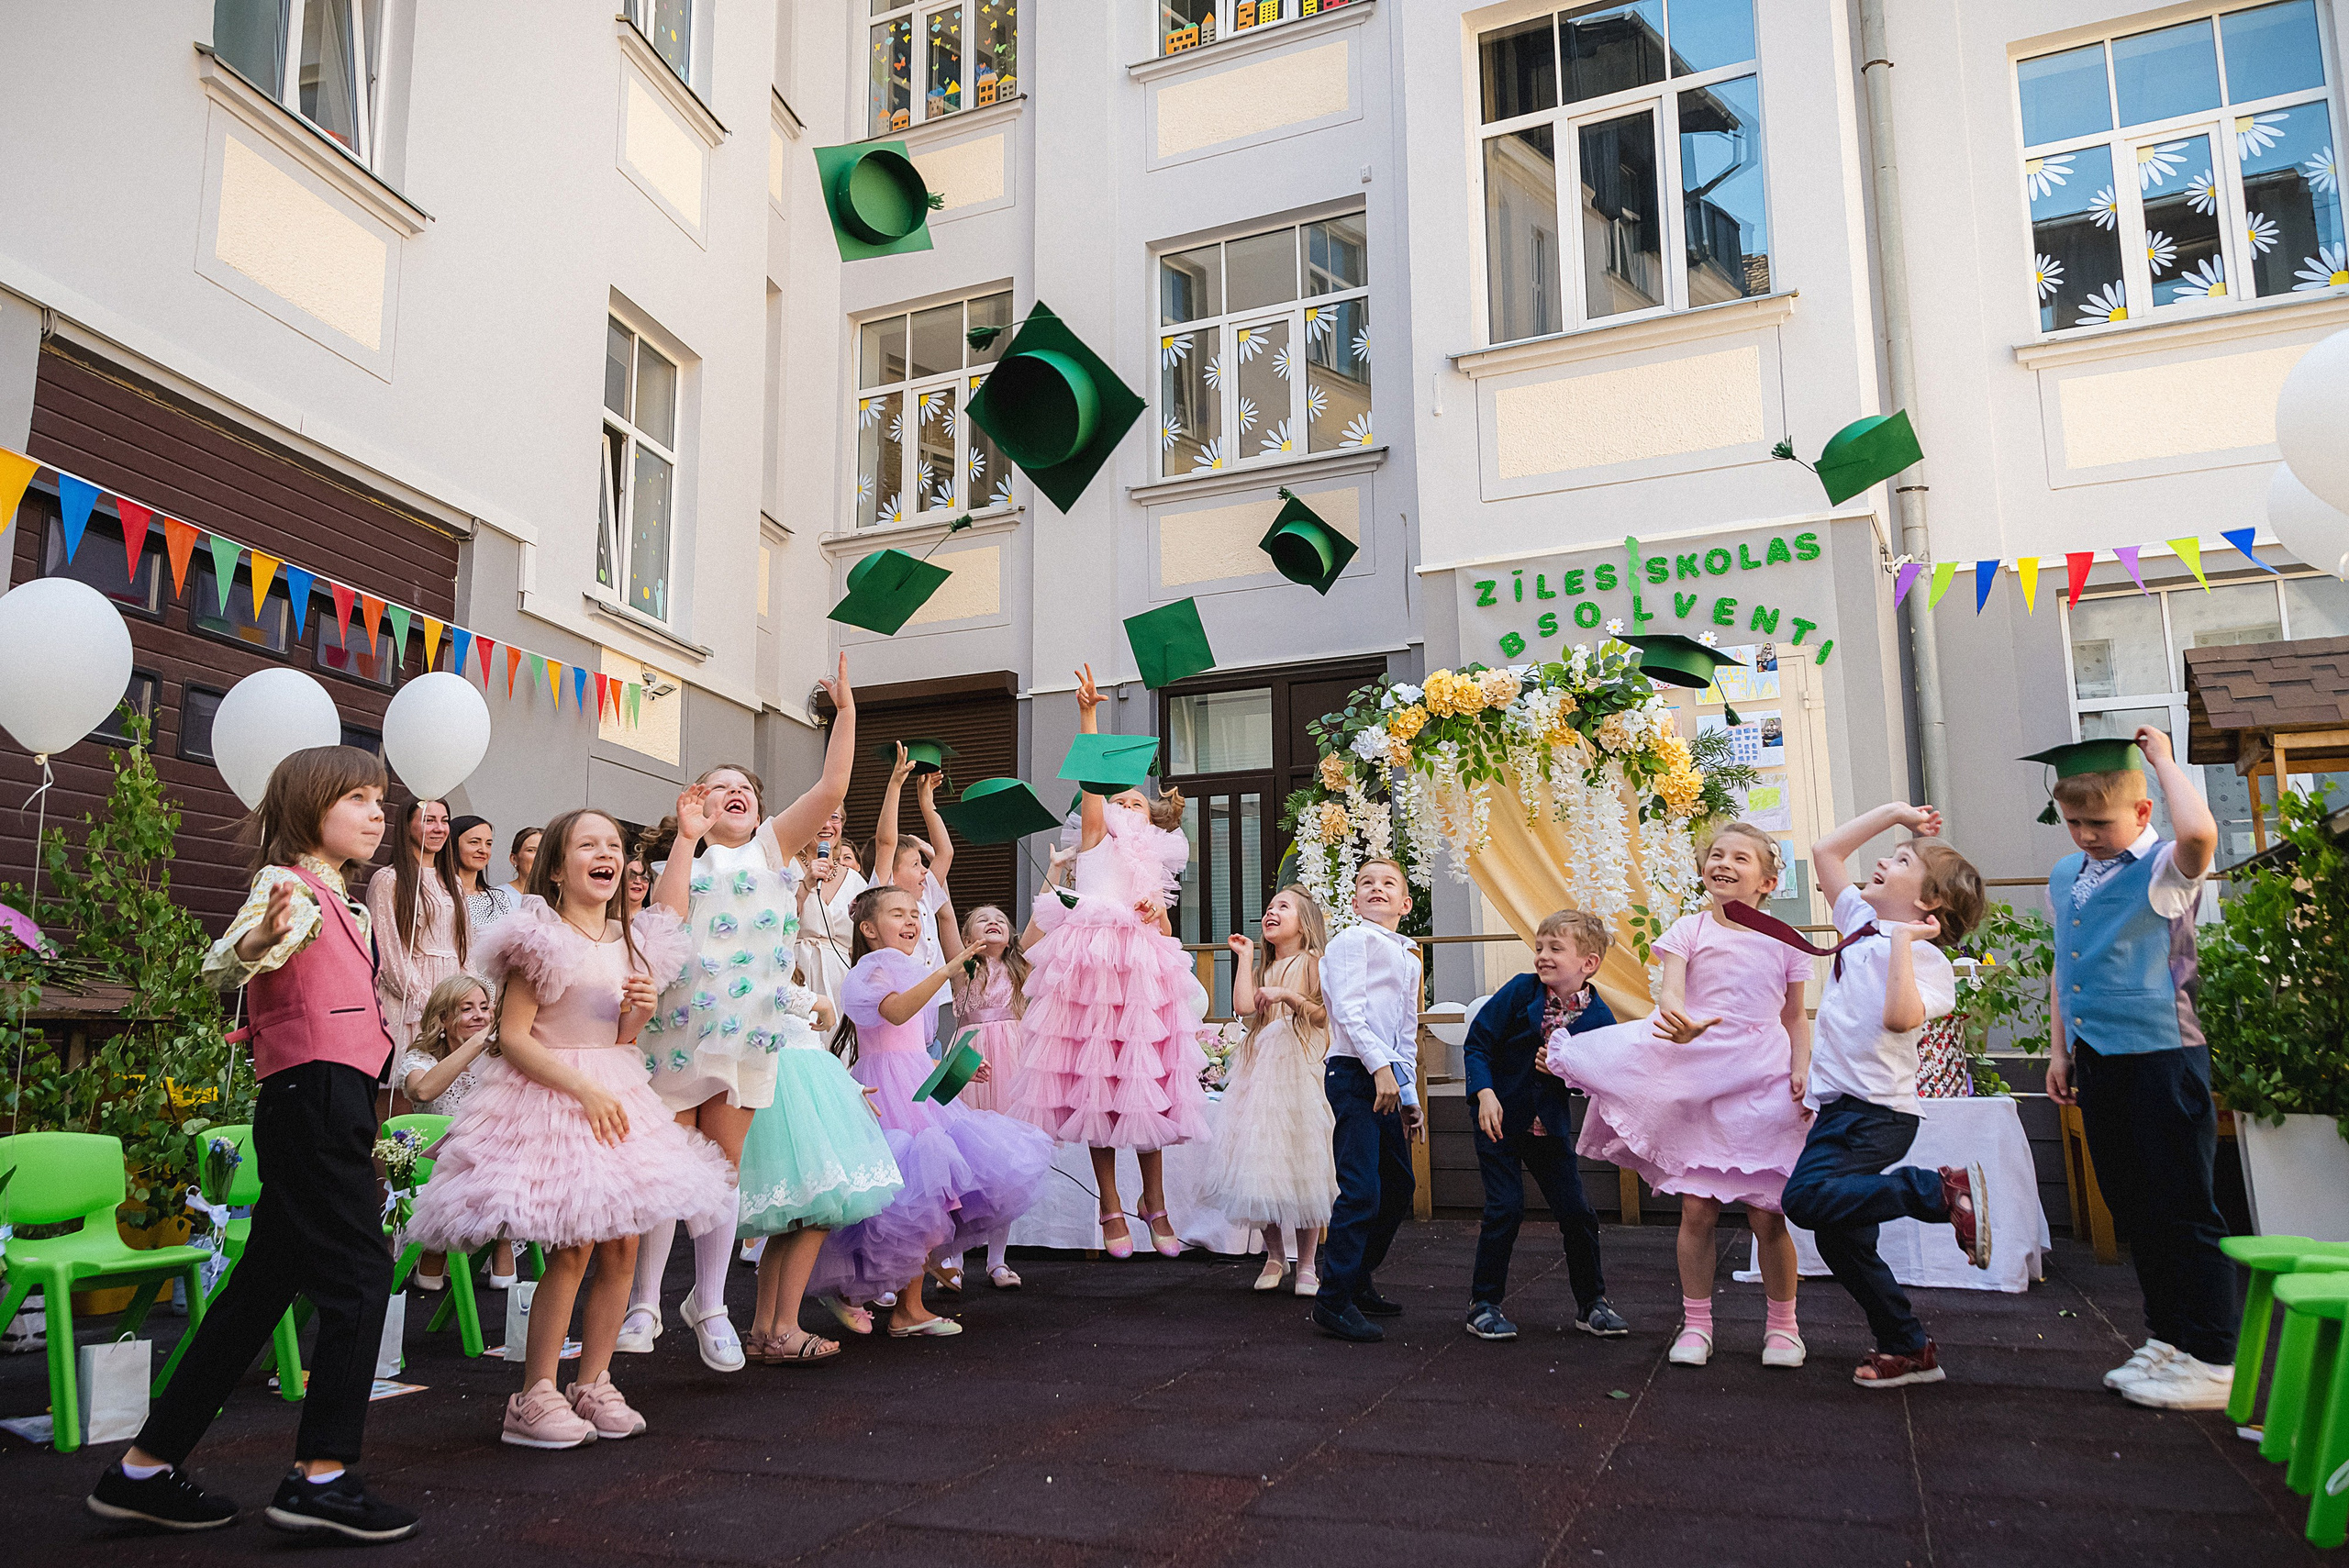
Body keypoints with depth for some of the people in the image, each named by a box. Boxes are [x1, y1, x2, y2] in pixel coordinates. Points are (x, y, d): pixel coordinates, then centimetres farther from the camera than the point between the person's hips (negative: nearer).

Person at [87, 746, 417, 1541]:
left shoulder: (341, 900, 21)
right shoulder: (291, 885, -9)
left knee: (262, 1286, 12)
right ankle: (322, 1475, -5)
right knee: (360, 1273, -9)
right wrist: (260, 937, -48)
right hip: (316, 1095, -10)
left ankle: (146, 1467, 20)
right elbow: (223, 964, -28)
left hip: (330, 1106, 10)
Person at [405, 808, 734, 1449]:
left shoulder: (630, 941, 11)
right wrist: (584, 1090, -18)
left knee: (624, 1242, 2)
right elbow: (513, 1037, -13)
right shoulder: (541, 938, -9)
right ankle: (535, 1396, 1)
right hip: (548, 1094, -6)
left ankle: (593, 1383, 15)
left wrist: (642, 1011, -6)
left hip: (616, 1094, 7)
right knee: (573, 1244, -11)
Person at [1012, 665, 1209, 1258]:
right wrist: (1089, 712, -5)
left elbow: (1167, 939, 16)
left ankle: (1155, 1203, 14)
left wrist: (1155, 914, -5)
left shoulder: (1155, 869, 24)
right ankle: (1111, 1207, 8)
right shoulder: (1097, 841, 16)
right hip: (1093, 963, -2)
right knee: (1096, 1088, -2)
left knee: (1146, 1086, 1)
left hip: (1143, 973, 3)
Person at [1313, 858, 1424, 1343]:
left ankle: (1357, 1282, 27)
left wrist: (1410, 1097, 21)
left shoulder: (1409, 959, 22)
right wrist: (1380, 1066, -20)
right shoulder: (1352, 940, -3)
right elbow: (1349, 1009, -14)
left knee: (1399, 1187, 13)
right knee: (1361, 1189, -14)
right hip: (1353, 1072, -9)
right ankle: (1333, 1301, -8)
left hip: (1388, 1078, 9)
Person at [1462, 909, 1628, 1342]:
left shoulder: (1598, 1017, -8)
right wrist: (1485, 1094, -19)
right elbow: (1477, 1042, -8)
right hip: (1500, 1117, -2)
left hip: (1550, 1125, 2)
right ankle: (1483, 1304, 7)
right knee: (1505, 1208, -8)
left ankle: (1592, 1303, 22)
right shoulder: (1520, 991, -12)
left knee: (1576, 1212, 3)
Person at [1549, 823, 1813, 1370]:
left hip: (1764, 1089, 1)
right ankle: (1696, 1324, 16)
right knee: (1697, 1208, -1)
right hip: (1699, 1086, -1)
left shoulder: (1784, 941, 6)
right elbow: (1670, 995, -13)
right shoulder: (1690, 930, 1)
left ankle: (1782, 1325, 22)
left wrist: (1801, 1072, -1)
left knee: (1766, 1216, 2)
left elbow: (1795, 1017, 14)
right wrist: (1681, 1025, -35)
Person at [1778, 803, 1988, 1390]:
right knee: (1839, 1236, 10)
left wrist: (1905, 940, -20)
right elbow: (1824, 851, 20)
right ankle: (1909, 1349, 22)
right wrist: (1891, 811, 20)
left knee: (1809, 1197, -28)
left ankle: (1945, 1190, -14)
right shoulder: (1861, 920, 13)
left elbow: (1901, 1016, -27)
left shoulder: (1926, 956, -8)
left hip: (1876, 1109, -8)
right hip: (1840, 1103, 8)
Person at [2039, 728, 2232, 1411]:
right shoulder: (2066, 878, 11)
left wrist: (2162, 757, -21)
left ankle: (2210, 1362, 9)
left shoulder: (2163, 870, -11)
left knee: (2182, 1210, -1)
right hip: (2098, 1061, 8)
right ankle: (2167, 1339, 28)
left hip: (2160, 1055, -8)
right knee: (2131, 1207, 15)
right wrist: (2060, 1049, 18)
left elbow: (2199, 832, -36)